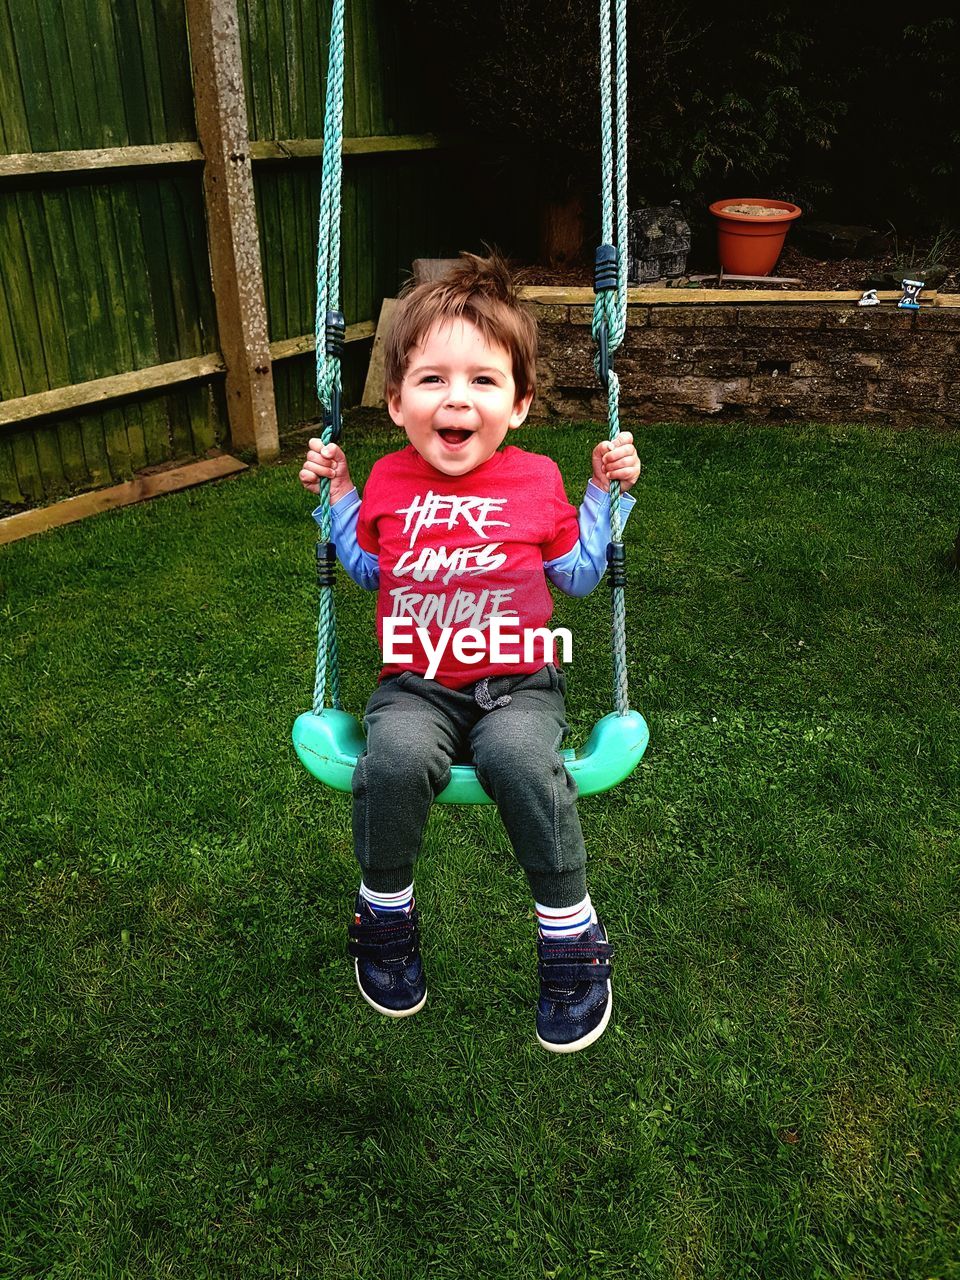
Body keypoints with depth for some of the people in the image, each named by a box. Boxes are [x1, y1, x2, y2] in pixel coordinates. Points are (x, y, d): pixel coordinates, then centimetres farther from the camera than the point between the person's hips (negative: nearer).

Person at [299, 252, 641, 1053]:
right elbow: (366, 568, 22)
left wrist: (608, 492, 6)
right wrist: (335, 494, 14)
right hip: (416, 685, 1)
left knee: (524, 759, -34)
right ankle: (386, 912, -1)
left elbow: (579, 574, 12)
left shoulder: (538, 480, 2)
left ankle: (572, 934, -10)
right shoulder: (389, 482, 6)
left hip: (517, 682, -1)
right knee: (393, 760, -31)